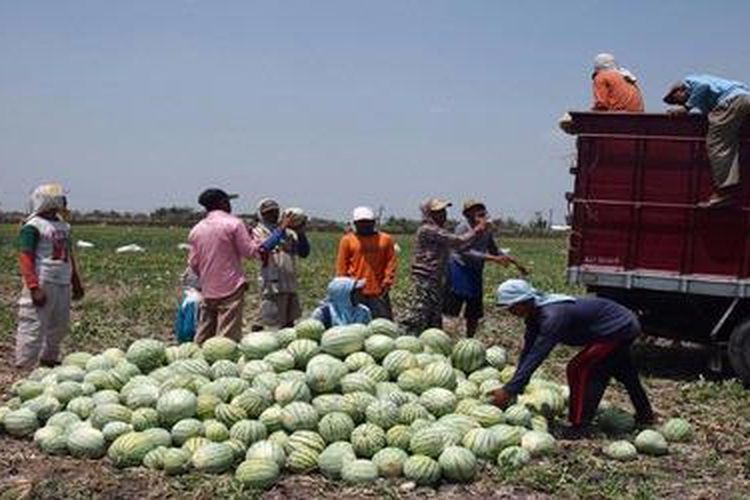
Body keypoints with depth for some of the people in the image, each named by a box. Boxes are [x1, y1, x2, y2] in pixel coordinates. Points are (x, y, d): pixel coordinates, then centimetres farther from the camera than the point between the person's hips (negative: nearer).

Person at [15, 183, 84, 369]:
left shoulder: (63, 225, 17)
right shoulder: (33, 226, -8)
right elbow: (26, 258, -14)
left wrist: (76, 283, 23)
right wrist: (34, 287, -22)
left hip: (63, 283, 8)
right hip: (43, 284, -8)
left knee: (60, 325, 14)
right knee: (34, 327, -6)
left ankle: (49, 360, 29)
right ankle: (24, 366, 0)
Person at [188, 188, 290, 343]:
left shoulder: (196, 230, 8)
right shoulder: (233, 223, -7)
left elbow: (193, 263, 10)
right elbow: (250, 251, -5)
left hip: (207, 291, 5)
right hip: (231, 289, -5)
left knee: (203, 335, 10)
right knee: (227, 336, -6)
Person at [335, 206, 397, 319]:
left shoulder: (385, 239, 6)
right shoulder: (347, 240, 2)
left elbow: (391, 264, 7)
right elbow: (341, 267, 4)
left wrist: (387, 284, -1)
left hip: (379, 294, 1)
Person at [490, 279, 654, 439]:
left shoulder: (553, 316, -35)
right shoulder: (535, 314, -7)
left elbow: (537, 356, -38)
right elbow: (528, 350, -3)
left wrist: (509, 390, -39)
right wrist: (514, 387, -5)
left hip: (619, 328, -10)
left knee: (578, 369, -15)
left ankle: (580, 426, -7)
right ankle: (645, 415, 49)